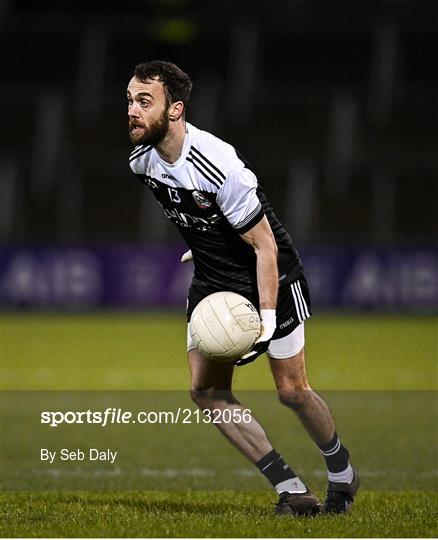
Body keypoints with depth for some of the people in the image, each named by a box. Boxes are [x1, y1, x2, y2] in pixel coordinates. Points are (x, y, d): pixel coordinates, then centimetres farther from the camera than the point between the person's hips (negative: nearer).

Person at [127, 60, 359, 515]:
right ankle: (292, 492, -3)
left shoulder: (220, 166, -30)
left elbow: (264, 245, -24)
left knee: (292, 391, -3)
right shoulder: (142, 161, -8)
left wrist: (266, 319, -28)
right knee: (206, 388, -8)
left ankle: (341, 473, 26)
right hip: (211, 281, 7)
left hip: (270, 278, -7)